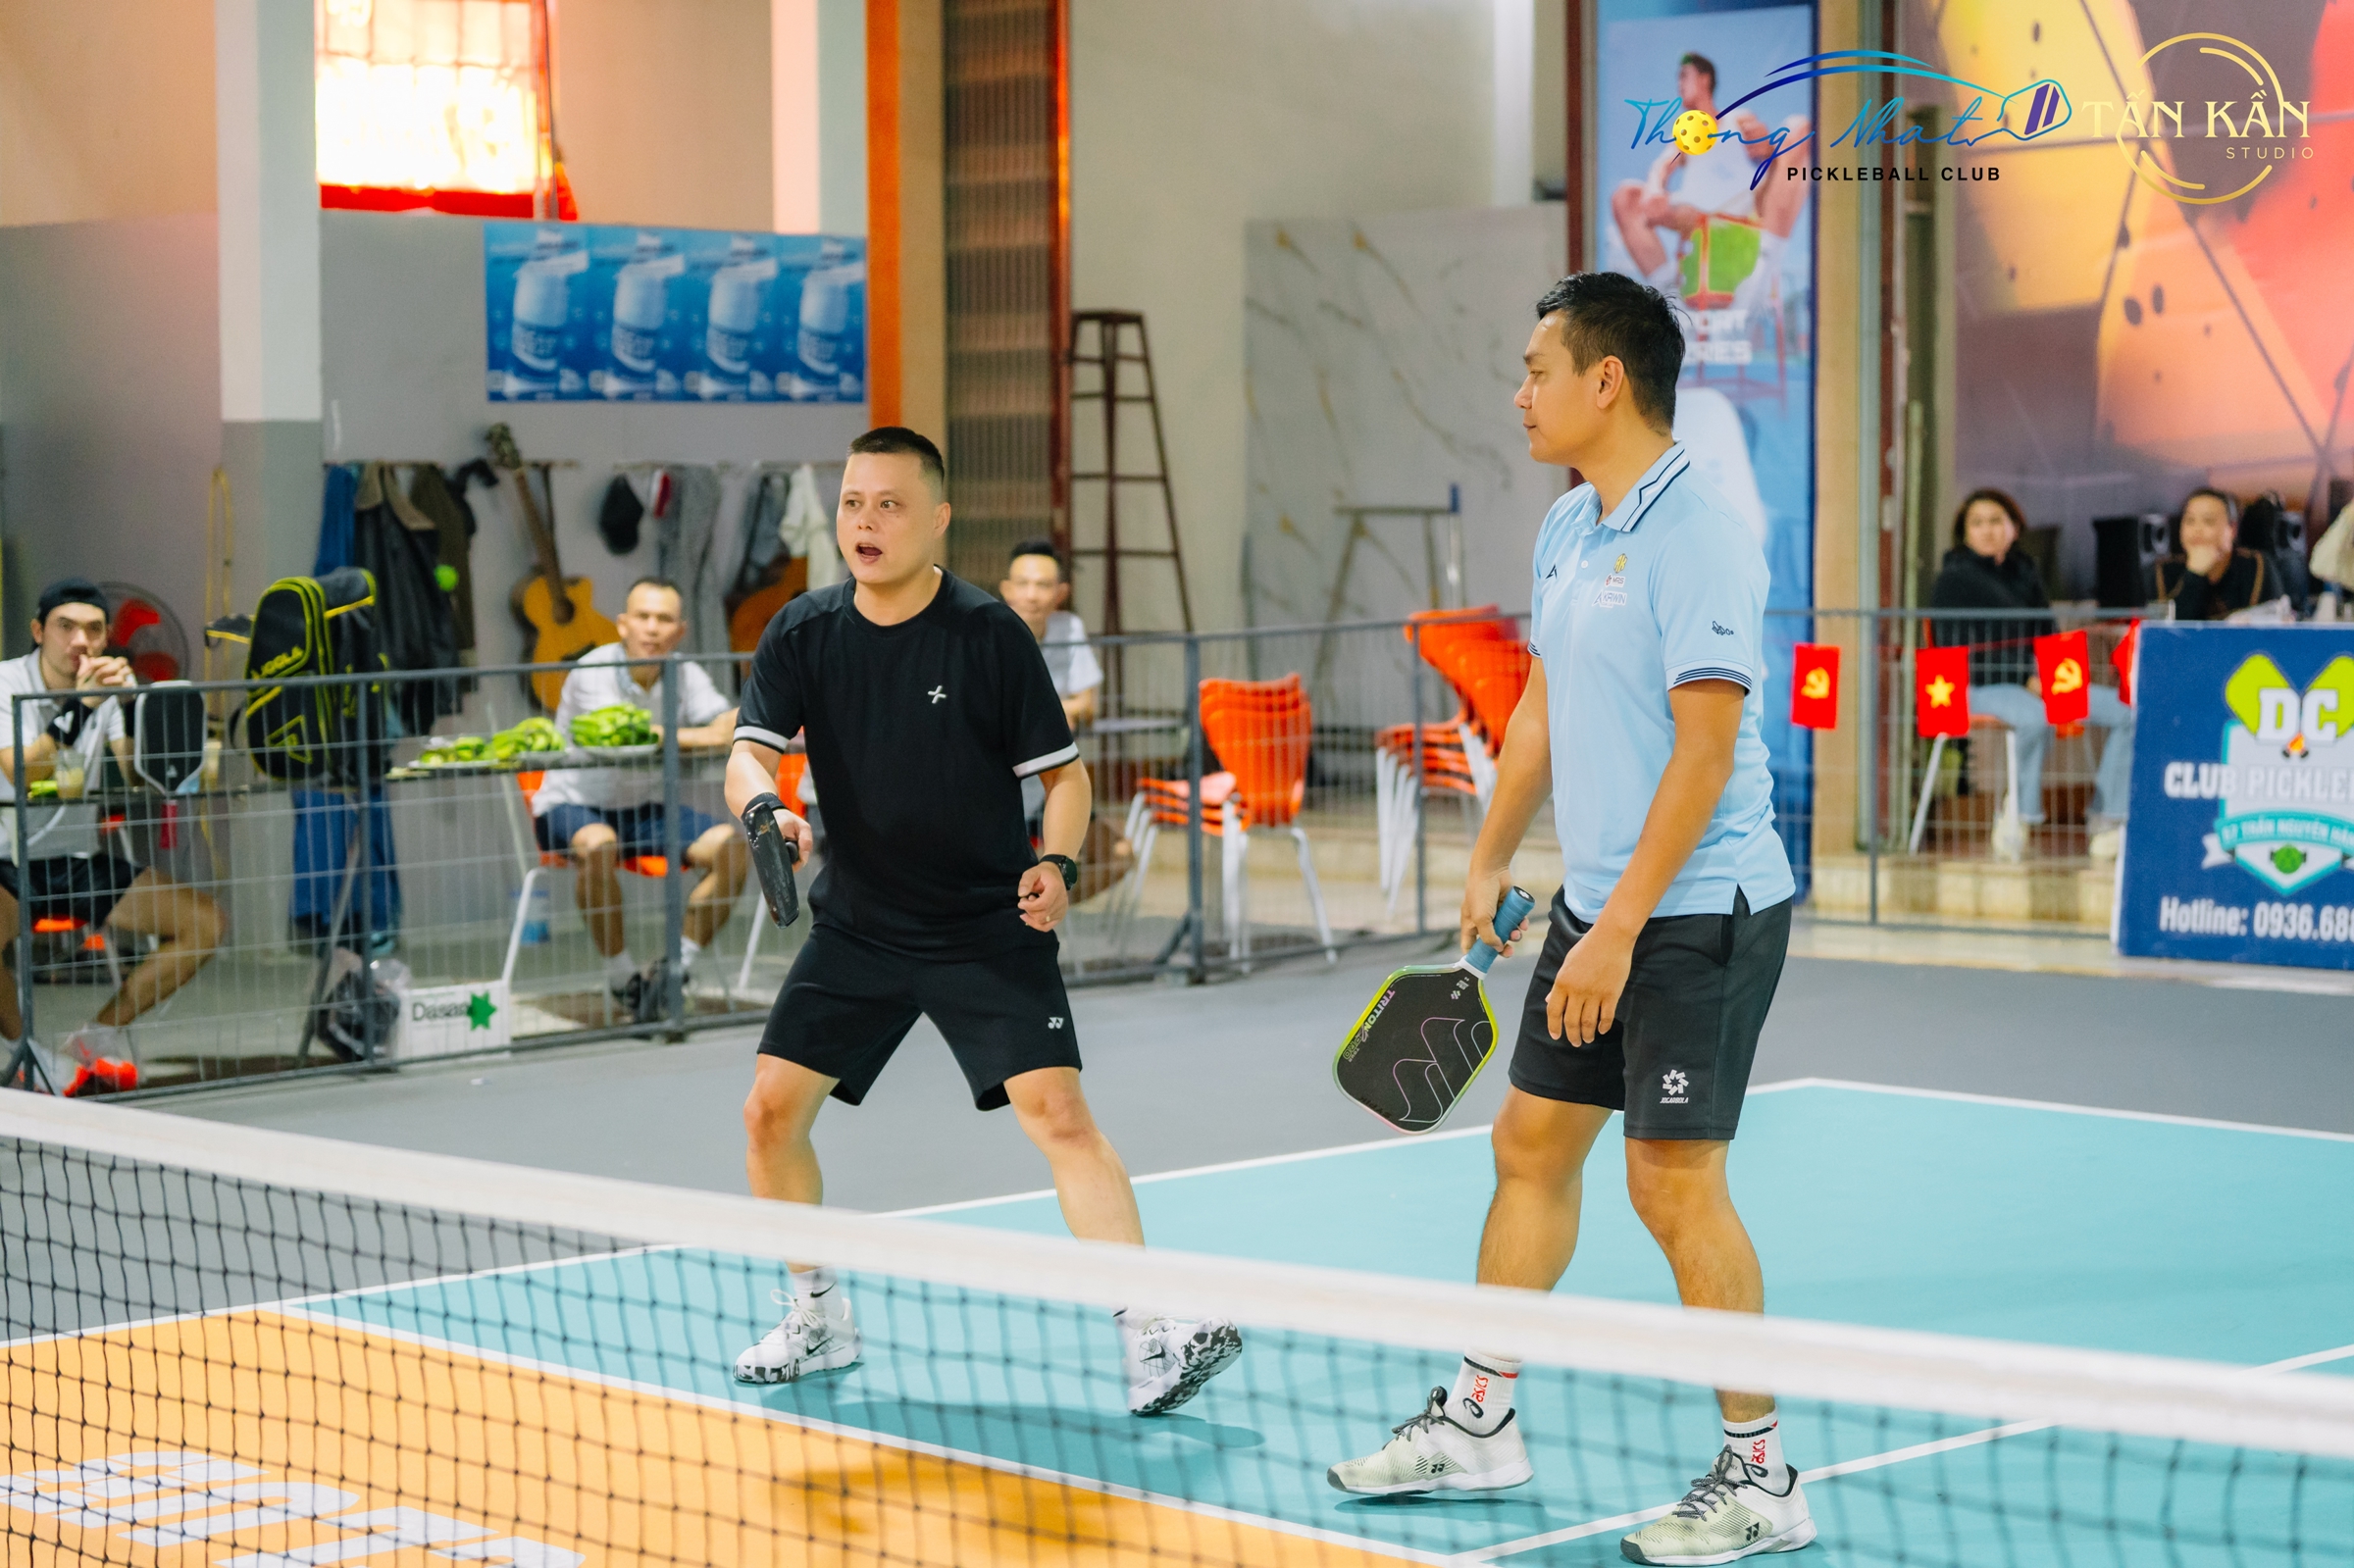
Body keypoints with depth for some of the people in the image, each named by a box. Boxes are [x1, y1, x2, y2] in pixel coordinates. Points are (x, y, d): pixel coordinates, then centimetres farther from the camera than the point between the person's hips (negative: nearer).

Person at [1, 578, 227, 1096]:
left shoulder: (114, 683, 1)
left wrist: (131, 703, -26)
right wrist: (81, 706, -37)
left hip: (84, 861, 5)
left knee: (206, 923, -10)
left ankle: (100, 1035, 5)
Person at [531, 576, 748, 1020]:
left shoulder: (686, 675, -1)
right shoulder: (594, 671, -17)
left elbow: (725, 725, -18)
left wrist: (738, 723, -42)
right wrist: (702, 736, -42)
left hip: (646, 809, 5)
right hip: (573, 806, -5)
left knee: (731, 847, -17)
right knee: (599, 845, -39)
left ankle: (676, 967, -5)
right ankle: (621, 976, -20)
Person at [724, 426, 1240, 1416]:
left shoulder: (989, 634, -9)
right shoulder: (803, 633, -1)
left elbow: (1063, 774, -4)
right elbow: (748, 755, -8)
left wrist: (1056, 865, -23)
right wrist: (768, 811, -31)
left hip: (987, 930, -4)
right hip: (857, 925, 4)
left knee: (1059, 1113, -18)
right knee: (770, 1111, 1)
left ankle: (1152, 1337, -18)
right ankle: (818, 1321, 22)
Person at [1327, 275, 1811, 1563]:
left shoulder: (1696, 537, -19)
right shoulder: (1567, 529, 10)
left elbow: (1705, 747, -22)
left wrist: (1619, 931, -22)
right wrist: (1489, 862, 18)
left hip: (1698, 913, -9)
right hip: (1598, 903, 9)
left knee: (1674, 1181, -6)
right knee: (1531, 1144, 14)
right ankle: (1477, 1421, 26)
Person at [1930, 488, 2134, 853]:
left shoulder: (2025, 572, 17)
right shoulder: (1952, 579, -1)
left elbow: (2046, 632, 21)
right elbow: (1953, 648, -9)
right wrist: (2023, 679, -16)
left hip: (2029, 684, 7)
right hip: (1981, 686, -7)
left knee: (2125, 712, -9)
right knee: (2037, 718, -40)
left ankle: (2107, 820, -9)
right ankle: (2020, 819, -26)